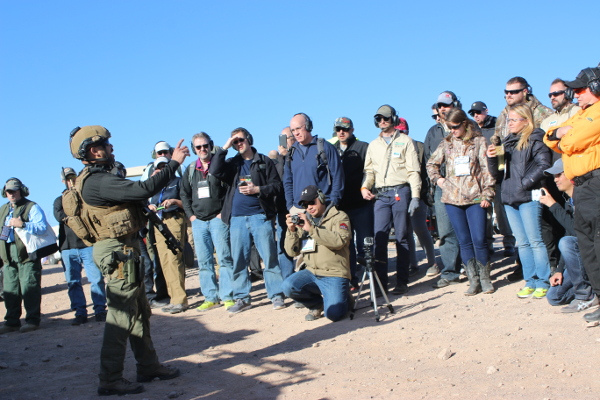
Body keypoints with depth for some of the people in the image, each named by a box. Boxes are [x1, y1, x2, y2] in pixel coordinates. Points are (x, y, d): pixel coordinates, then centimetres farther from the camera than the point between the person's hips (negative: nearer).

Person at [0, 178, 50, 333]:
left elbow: (42, 227, -13)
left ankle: (32, 320, -2)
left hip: (27, 255, -6)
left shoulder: (32, 207, -1)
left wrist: (22, 224, -23)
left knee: (29, 288, -7)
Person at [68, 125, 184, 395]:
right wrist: (174, 163, -21)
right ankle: (110, 380, 0)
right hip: (117, 252, -11)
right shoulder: (97, 182, -20)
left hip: (124, 251, 11)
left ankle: (148, 366, 27)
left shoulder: (97, 179, 15)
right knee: (121, 316, -6)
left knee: (140, 312, 17)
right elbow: (142, 190, -29)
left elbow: (134, 194, 18)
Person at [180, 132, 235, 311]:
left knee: (224, 258, -6)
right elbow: (184, 194, 20)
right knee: (204, 262, 6)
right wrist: (190, 214, 9)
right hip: (198, 221, 5)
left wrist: (224, 212, -9)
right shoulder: (191, 170, 14)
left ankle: (228, 296, -3)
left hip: (218, 219, -5)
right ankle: (211, 297, 12)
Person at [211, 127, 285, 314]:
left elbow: (277, 186, 3)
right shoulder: (232, 163, 15)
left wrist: (256, 189, -11)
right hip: (237, 218, 3)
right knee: (238, 260, 5)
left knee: (269, 257, -5)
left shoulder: (264, 161, 7)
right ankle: (241, 298, 14)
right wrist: (225, 147, -4)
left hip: (260, 216, -3)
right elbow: (216, 171, -5)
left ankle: (277, 296, 2)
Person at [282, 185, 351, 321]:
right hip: (311, 273, 5)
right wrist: (291, 231, -8)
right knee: (288, 286, -25)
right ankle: (317, 304, 6)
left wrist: (312, 229, -22)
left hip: (334, 275, -4)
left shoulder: (339, 217, 1)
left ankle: (344, 298, 16)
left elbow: (340, 241, -20)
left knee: (333, 313, -23)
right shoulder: (303, 220, 16)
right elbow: (293, 252, 9)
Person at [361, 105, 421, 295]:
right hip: (380, 194, 3)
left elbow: (413, 170, 1)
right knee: (379, 237, -5)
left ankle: (402, 282, 5)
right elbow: (369, 170, 20)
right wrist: (364, 187, -1)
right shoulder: (373, 145, 19)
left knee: (402, 238, 0)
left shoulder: (405, 141, 6)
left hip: (400, 192, -3)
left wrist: (415, 196, -8)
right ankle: (381, 282, -1)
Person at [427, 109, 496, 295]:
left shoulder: (479, 141, 3)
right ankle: (473, 281, 9)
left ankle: (485, 279, 9)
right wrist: (437, 178, 7)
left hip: (475, 198, -3)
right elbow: (431, 164, 24)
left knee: (479, 240, -6)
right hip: (452, 199, 3)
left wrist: (487, 194, -7)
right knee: (464, 242, 4)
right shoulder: (446, 144, 11)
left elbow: (487, 169, -1)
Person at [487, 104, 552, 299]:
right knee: (522, 243, 9)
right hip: (509, 199, 7)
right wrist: (492, 159, -1)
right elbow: (498, 173, 17)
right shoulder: (507, 142, 18)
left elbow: (543, 164, -14)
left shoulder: (535, 139, -2)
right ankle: (530, 282, 14)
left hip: (529, 197, -7)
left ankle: (543, 283, 2)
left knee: (535, 241, -4)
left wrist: (525, 183, -16)